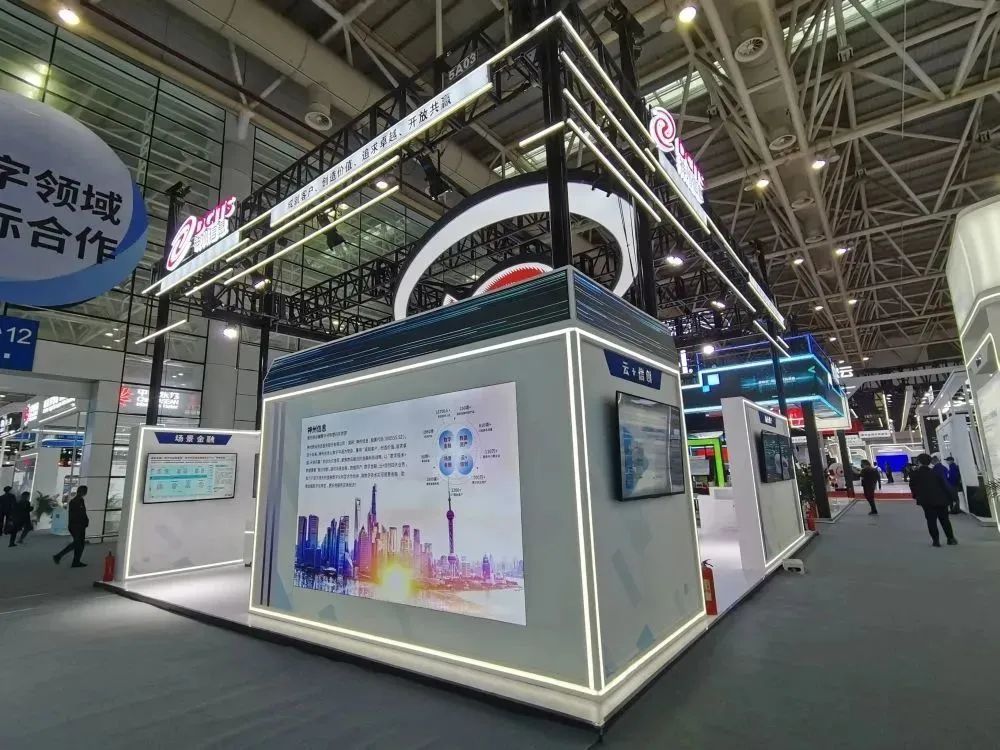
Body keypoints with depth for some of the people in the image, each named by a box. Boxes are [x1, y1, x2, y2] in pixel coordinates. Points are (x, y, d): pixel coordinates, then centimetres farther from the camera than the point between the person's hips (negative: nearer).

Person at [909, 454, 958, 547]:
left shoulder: (914, 474, -3)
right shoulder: (935, 472, 4)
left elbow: (912, 487, 2)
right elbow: (944, 485, 3)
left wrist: (916, 496, 17)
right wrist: (949, 497, 7)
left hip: (927, 501, -3)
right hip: (941, 500, 3)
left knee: (931, 521, 2)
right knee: (944, 519, 14)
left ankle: (936, 540, -1)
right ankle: (951, 538, 18)